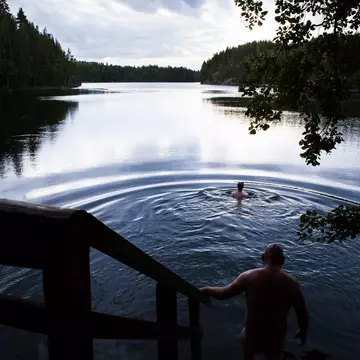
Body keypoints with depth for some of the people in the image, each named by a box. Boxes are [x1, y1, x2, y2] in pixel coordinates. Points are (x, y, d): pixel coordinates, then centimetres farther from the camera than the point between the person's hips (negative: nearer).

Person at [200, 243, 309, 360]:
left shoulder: (249, 277, -15)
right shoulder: (291, 283, -12)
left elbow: (224, 294, -7)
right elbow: (302, 314, -5)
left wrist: (206, 289, 11)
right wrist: (303, 332, 15)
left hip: (253, 335, 0)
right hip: (276, 339, 1)